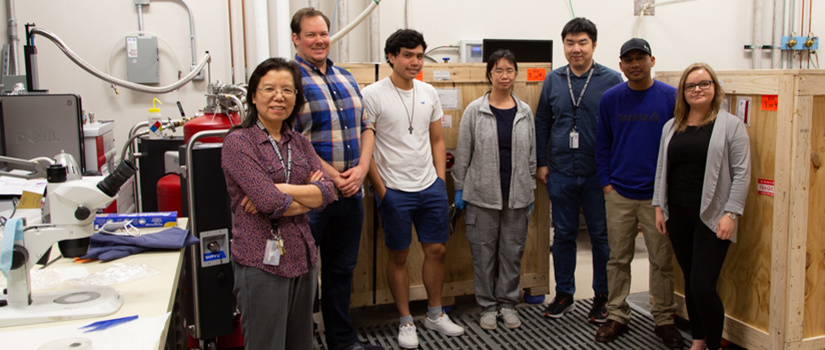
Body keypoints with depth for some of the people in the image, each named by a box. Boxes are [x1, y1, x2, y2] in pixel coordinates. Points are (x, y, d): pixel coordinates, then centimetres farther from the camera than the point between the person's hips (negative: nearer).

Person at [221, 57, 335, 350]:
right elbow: (269, 202, -19)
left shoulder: (299, 142, 11)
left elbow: (326, 191, -2)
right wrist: (308, 194, -4)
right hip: (262, 259, -6)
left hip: (302, 256, 6)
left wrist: (278, 189, -14)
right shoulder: (238, 142, -9)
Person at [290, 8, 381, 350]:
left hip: (350, 193, 7)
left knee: (342, 270, 18)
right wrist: (332, 176, -17)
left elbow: (366, 127, 13)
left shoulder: (346, 78, 13)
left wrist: (360, 169, -3)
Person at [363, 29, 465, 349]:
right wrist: (381, 189, -11)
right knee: (398, 256, 7)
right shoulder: (373, 95, -9)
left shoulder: (429, 93, 8)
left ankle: (435, 314, 30)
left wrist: (440, 180, 7)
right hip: (394, 191, -5)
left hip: (431, 188, 5)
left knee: (437, 249, 12)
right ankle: (406, 322, 22)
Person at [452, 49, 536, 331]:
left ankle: (508, 302, 25)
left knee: (513, 251, 9)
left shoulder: (525, 112, 6)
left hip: (517, 196, 2)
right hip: (482, 195, -2)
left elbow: (531, 154, 11)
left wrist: (530, 190, 10)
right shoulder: (475, 110, -2)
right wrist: (459, 189, -1)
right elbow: (463, 152, 0)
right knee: (484, 251, 6)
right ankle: (488, 305, 21)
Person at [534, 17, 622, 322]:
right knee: (563, 235, 11)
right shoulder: (553, 80, 7)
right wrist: (541, 163, 7)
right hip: (561, 173, 3)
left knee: (601, 237, 8)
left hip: (598, 174, -2)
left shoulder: (611, 79, -2)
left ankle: (602, 297, 23)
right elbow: (541, 123, 12)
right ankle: (564, 294, 25)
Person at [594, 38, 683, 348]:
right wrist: (606, 182, 1)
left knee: (662, 261, 6)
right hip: (619, 194, 2)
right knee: (618, 259, 9)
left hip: (658, 194, -2)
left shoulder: (671, 97, -2)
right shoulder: (610, 98, 4)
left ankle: (664, 319, 21)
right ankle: (617, 316, 22)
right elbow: (602, 145, 9)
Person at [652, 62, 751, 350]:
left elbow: (741, 173, -7)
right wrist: (659, 207, 10)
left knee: (703, 286, -9)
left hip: (711, 218, -5)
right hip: (678, 216, 5)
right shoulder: (671, 127, 13)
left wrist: (730, 214, -13)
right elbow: (661, 170, 16)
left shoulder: (730, 125, -2)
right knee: (690, 281, 12)